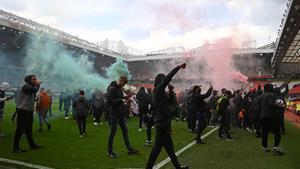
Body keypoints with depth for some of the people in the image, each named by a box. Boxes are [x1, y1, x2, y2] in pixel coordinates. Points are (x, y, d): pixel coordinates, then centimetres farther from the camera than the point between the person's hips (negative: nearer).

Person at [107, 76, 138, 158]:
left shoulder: (120, 88, 12)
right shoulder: (112, 88, -13)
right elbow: (109, 101, -21)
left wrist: (125, 98, 2)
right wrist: (121, 100, -22)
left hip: (121, 114, 8)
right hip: (115, 114, -8)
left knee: (125, 131, 12)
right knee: (113, 132, 1)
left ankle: (129, 149, 21)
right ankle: (110, 151, 14)